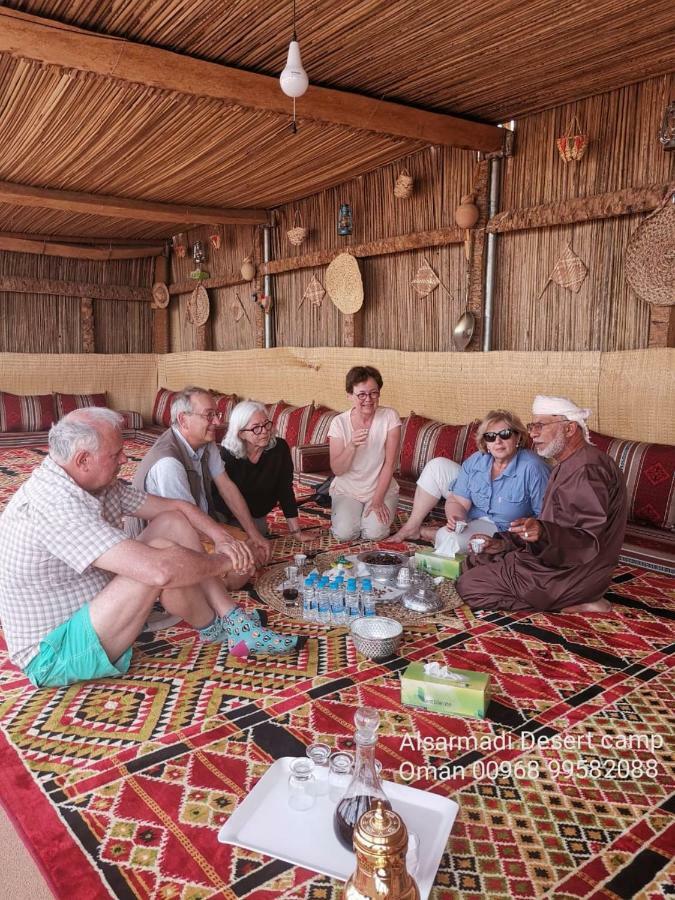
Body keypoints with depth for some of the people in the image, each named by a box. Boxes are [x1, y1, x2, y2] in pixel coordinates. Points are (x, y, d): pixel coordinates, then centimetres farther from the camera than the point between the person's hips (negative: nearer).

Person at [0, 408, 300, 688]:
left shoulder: (100, 483, -3)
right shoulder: (53, 505, -32)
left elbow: (178, 506, 6)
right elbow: (159, 570, -40)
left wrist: (222, 537, -13)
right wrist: (222, 561, -22)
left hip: (91, 610, 10)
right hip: (55, 655, -9)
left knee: (172, 523, 0)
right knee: (162, 557, -29)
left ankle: (236, 625, -1)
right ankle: (215, 629, 0)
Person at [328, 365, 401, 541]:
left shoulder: (389, 417, -13)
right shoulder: (339, 423, -11)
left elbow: (389, 463, -11)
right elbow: (337, 470, -13)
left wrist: (377, 500, -15)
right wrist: (352, 445, -31)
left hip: (382, 488, 0)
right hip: (346, 490, 0)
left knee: (375, 533, -21)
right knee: (345, 533, -20)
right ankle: (342, 514, 14)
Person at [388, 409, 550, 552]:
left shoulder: (532, 468, -25)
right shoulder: (475, 461, -8)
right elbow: (457, 502, -10)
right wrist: (456, 518, -31)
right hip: (470, 516, 6)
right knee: (437, 466, -6)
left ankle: (426, 533, 3)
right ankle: (412, 527, 0)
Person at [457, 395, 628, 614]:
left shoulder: (587, 469, -22)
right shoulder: (568, 465, 13)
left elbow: (590, 541, -28)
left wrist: (544, 533, -45)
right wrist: (503, 542, 7)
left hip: (573, 572, -11)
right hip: (556, 557, 11)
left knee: (469, 586, -13)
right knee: (475, 560, 16)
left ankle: (570, 603, -9)